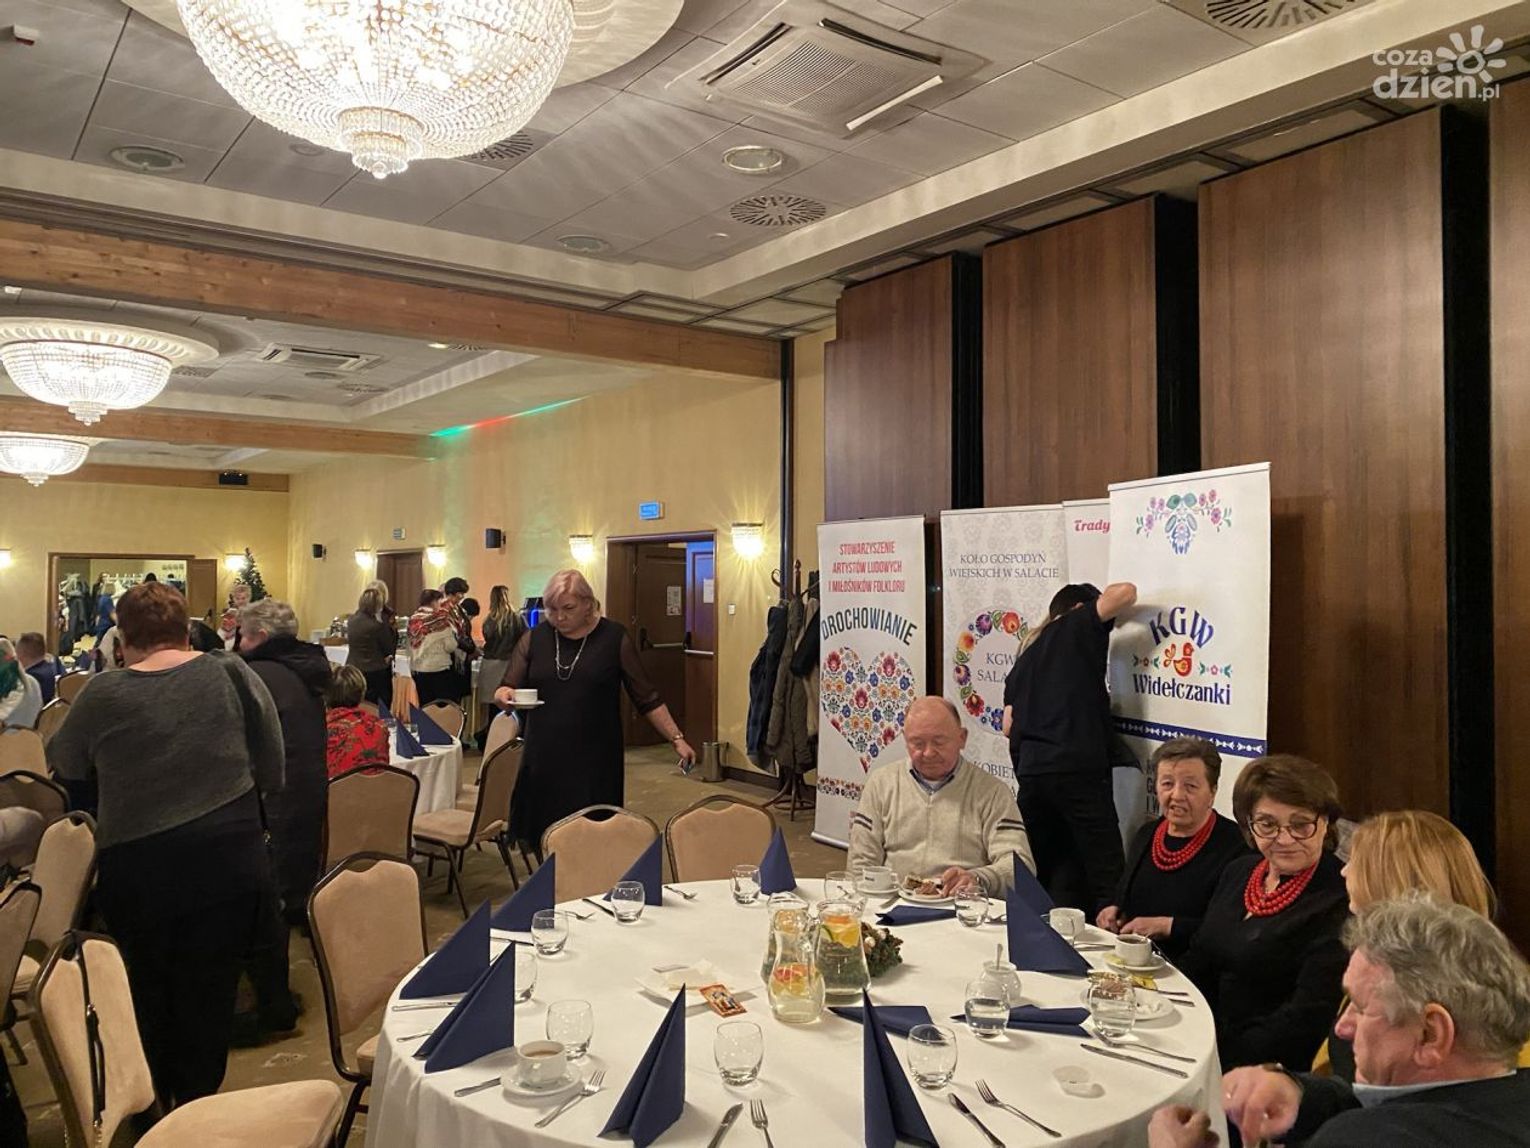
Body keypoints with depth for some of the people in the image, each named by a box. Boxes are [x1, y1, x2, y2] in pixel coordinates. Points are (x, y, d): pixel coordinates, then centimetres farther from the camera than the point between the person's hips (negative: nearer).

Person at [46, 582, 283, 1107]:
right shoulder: (234, 675, -7)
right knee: (210, 995, 14)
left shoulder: (103, 695, -9)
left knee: (149, 993, 22)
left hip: (138, 872, 1)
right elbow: (272, 772, -3)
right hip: (229, 863, 0)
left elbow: (62, 764, 9)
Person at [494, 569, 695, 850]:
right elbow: (509, 687, 8)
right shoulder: (535, 638, 5)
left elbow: (646, 699, 3)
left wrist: (677, 738, -3)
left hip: (596, 763, -2)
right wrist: (503, 695, -16)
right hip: (545, 760, 2)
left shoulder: (614, 638, -1)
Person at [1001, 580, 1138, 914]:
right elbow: (1125, 592, -2)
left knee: (1041, 878, 13)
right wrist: (1098, 600, 18)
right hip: (1078, 770, -6)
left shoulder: (1024, 658, 24)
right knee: (1107, 877, -6)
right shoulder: (1077, 626, 7)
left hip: (1029, 771, 7)